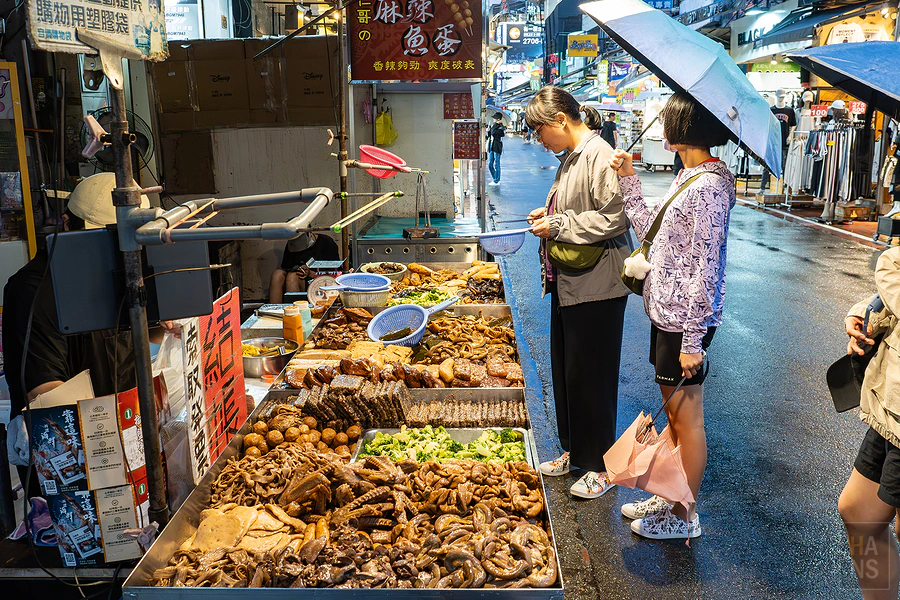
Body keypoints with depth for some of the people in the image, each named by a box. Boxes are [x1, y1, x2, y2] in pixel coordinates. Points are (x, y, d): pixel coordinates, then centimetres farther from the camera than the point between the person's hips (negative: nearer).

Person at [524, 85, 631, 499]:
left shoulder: (599, 156, -17)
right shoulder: (571, 157, 13)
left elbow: (614, 218, -23)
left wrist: (559, 226, -17)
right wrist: (549, 213, 7)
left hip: (596, 285, -10)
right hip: (567, 281, 10)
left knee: (590, 376, 1)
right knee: (564, 369, 17)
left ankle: (601, 465, 17)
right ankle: (574, 451, 33)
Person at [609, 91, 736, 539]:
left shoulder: (707, 186, -20)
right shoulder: (689, 177, 11)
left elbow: (705, 269, -22)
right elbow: (651, 231, 16)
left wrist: (693, 339, -20)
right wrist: (628, 180, 14)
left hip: (684, 321, -10)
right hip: (667, 313, 10)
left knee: (687, 420, 4)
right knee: (674, 413, 20)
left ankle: (682, 518, 21)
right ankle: (669, 497, 37)